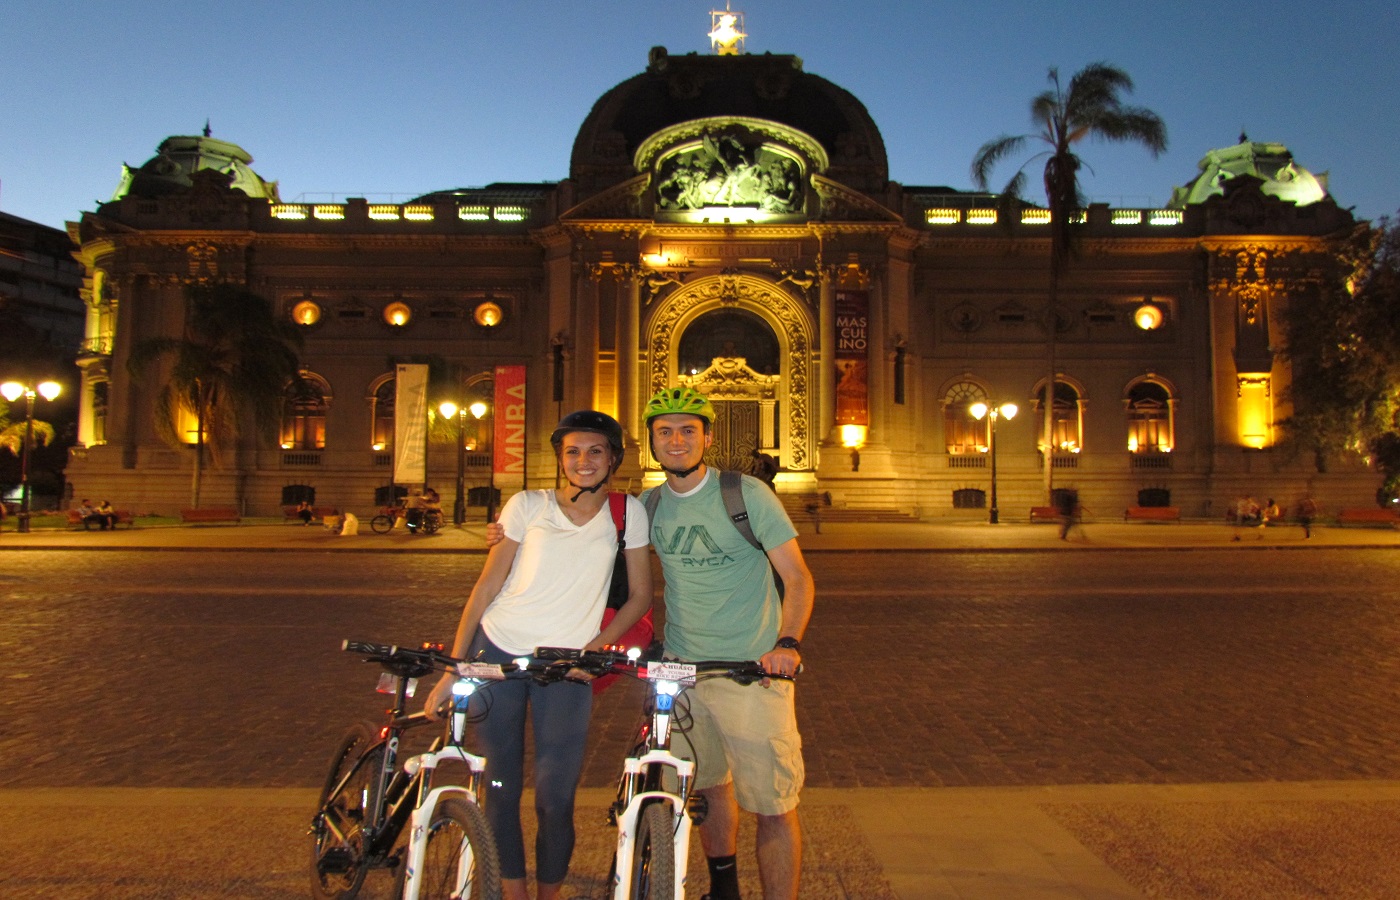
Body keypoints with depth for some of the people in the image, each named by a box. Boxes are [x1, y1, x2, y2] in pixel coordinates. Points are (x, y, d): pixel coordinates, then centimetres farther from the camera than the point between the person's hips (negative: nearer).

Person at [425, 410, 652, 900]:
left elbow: (639, 595, 6)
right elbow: (486, 587, 0)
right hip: (497, 654, 1)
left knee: (556, 799, -2)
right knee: (500, 789, 6)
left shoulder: (627, 513, 1)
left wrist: (592, 649, -8)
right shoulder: (527, 506, -1)